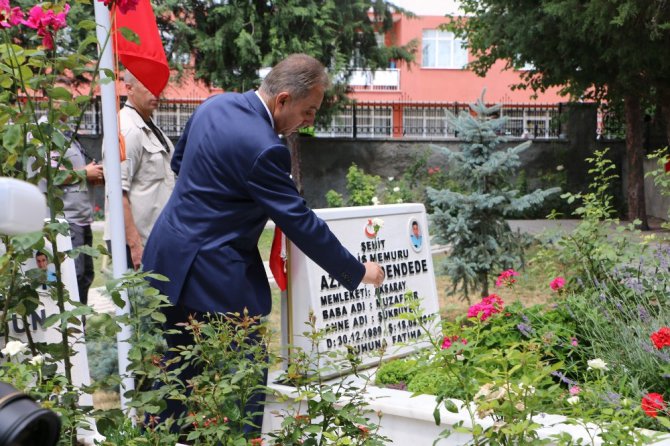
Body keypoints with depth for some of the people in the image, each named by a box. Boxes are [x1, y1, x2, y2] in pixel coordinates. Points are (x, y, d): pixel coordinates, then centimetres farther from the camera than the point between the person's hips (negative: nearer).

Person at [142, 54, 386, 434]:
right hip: (214, 278, -9)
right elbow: (300, 224, -19)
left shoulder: (215, 104, 3)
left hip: (168, 262, 9)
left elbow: (179, 162, 18)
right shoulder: (263, 148, -23)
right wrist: (358, 272, -9)